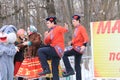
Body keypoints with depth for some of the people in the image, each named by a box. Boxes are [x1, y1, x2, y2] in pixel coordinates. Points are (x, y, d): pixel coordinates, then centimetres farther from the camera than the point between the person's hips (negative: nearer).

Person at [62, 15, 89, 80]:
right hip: (76, 48, 9)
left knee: (64, 54, -14)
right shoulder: (76, 29, 18)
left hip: (79, 48, -9)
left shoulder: (81, 28, -9)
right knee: (77, 66, 9)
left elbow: (86, 38, -20)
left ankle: (69, 70, -12)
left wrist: (84, 46, -34)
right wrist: (71, 43, 10)